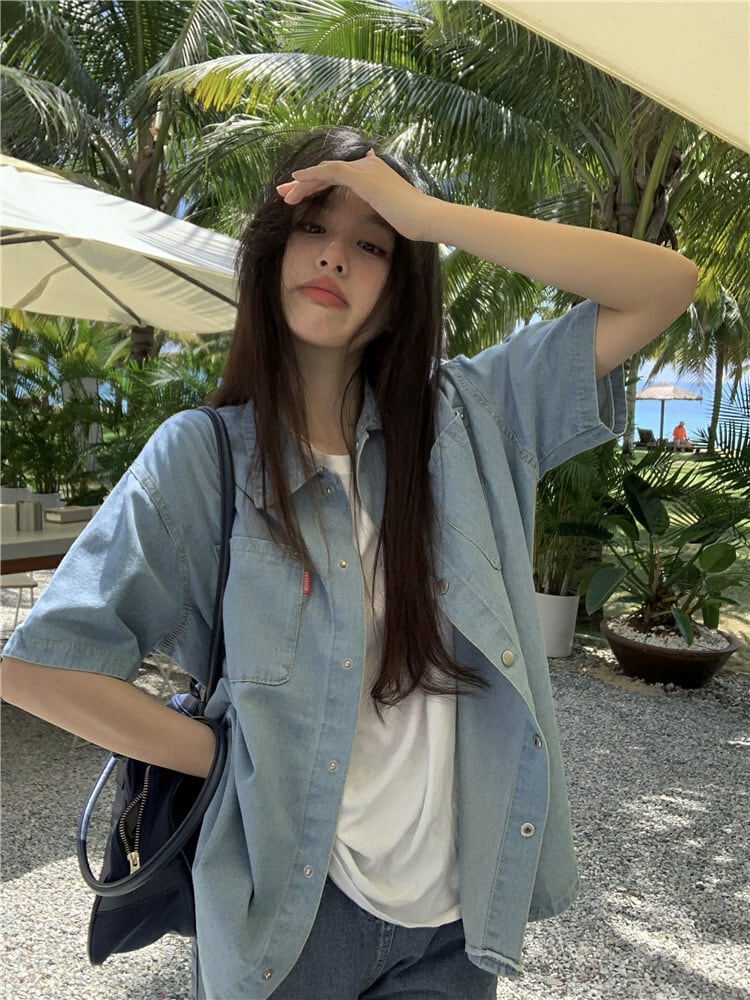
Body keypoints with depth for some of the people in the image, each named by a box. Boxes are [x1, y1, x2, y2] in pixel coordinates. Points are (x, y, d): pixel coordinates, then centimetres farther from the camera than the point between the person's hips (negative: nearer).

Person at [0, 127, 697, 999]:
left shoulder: (465, 418, -6)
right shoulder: (201, 457, -11)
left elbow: (667, 287, -12)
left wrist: (425, 214, -19)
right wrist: (234, 757, -11)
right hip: (290, 904, -1)